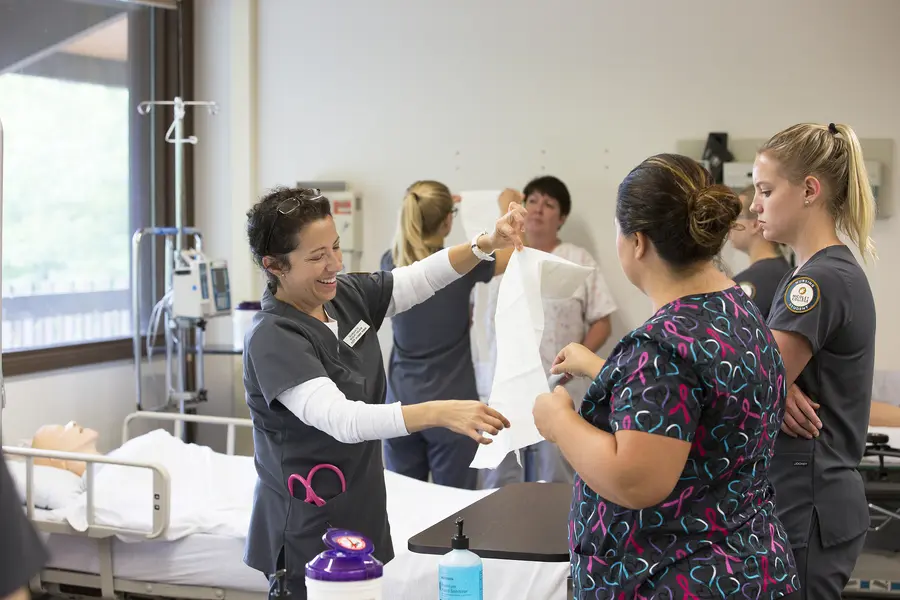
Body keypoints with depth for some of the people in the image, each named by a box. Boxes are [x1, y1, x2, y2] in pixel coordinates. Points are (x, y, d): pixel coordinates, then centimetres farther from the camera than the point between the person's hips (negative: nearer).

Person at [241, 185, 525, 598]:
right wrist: (440, 413, -42)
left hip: (363, 518, 7)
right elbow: (340, 419, -32)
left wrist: (488, 243, -14)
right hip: (308, 533, -7)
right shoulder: (272, 339, -21)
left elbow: (424, 277, 4)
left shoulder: (346, 295, 0)